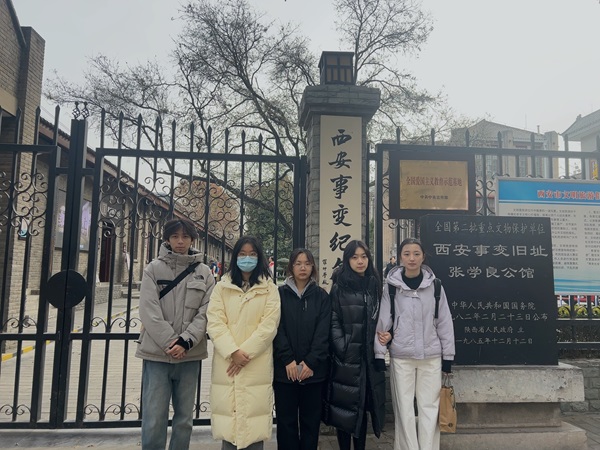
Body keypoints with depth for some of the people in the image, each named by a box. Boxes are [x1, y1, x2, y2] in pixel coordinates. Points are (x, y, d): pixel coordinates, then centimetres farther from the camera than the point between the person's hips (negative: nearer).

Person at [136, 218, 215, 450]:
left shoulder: (204, 273, 5)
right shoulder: (154, 269, 1)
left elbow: (206, 312, -1)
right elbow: (149, 311, -7)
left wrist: (186, 341, -14)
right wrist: (169, 343, -15)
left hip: (190, 355, 2)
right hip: (157, 353, -1)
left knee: (184, 418, 12)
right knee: (154, 420, 1)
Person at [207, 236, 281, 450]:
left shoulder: (269, 289, 5)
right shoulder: (222, 287, 9)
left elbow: (269, 325, -4)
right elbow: (215, 323, -1)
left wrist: (245, 352, -12)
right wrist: (232, 352, -13)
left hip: (257, 365, -1)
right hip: (226, 363, 1)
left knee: (254, 413, -1)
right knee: (228, 418, 3)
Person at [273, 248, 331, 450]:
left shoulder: (321, 296, 5)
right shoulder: (280, 294, 4)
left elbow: (323, 332, -2)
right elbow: (278, 329, -3)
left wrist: (311, 362, -12)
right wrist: (288, 360, -13)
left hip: (314, 369, 1)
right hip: (285, 369, 0)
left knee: (311, 421, 9)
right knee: (286, 421, 7)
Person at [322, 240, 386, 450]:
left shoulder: (374, 286, 10)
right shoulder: (339, 287, -3)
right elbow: (333, 323, -7)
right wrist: (343, 349, -16)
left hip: (369, 358, 4)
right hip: (346, 358, -3)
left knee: (362, 408, 12)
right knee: (346, 407, 4)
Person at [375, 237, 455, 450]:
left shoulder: (434, 285, -1)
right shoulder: (391, 286, -3)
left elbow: (444, 321, 4)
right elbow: (382, 321, -1)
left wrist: (448, 355, 4)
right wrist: (380, 354, -3)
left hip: (431, 356, 1)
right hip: (401, 357, -1)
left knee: (429, 407, 9)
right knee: (404, 408, 7)